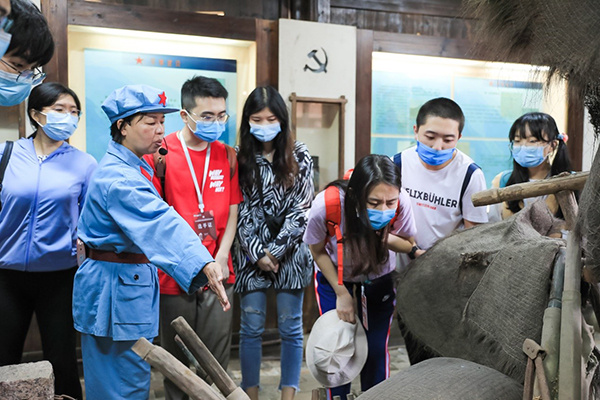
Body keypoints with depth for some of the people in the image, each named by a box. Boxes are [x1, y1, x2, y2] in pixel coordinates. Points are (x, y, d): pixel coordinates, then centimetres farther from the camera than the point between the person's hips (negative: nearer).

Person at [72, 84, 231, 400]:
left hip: (131, 280, 10)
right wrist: (204, 264, -49)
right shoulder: (118, 178, -22)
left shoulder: (130, 168, 12)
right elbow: (161, 225, -37)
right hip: (119, 287, -10)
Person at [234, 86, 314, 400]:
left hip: (289, 252, 0)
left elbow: (300, 209, -5)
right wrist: (258, 253, -8)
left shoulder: (298, 156, 0)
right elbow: (240, 211, -1)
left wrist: (276, 250, -10)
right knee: (251, 328, 5)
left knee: (290, 327, 6)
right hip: (252, 254, 1)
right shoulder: (240, 158, 2)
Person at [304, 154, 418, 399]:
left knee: (377, 350, 3)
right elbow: (318, 251, -15)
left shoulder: (401, 203, -32)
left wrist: (385, 237, -33)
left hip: (379, 279, 1)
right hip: (334, 278, -1)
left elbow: (409, 245, -11)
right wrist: (341, 293, -15)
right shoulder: (326, 205, -36)